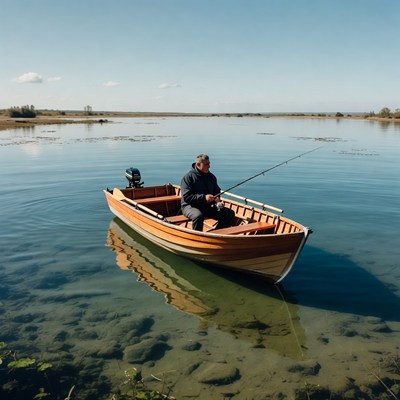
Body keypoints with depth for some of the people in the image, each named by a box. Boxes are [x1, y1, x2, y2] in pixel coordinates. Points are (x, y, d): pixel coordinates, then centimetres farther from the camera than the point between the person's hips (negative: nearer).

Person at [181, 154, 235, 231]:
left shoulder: (211, 177, 11)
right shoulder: (188, 177, -9)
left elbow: (216, 190, 25)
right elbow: (186, 197, -17)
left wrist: (217, 198, 0)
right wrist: (204, 197, -24)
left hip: (207, 206, 6)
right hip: (190, 206, -6)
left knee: (230, 213, -6)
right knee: (198, 216, -41)